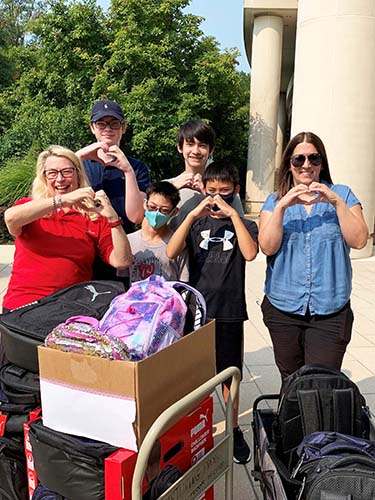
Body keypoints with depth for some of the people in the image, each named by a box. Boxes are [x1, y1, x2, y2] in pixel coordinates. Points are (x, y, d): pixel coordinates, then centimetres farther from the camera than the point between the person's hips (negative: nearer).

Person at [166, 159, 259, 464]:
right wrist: (192, 215, -19)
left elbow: (250, 253, -19)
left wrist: (233, 215, -20)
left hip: (229, 313, -1)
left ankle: (234, 430, 31)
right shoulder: (196, 223, 5)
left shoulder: (245, 225, 2)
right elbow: (171, 253, -12)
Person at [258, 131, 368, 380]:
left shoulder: (342, 195, 4)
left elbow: (359, 240, -8)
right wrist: (282, 206, -17)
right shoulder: (274, 201, 6)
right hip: (283, 309, 2)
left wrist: (336, 202, -16)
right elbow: (268, 247, -7)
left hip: (330, 311, -1)